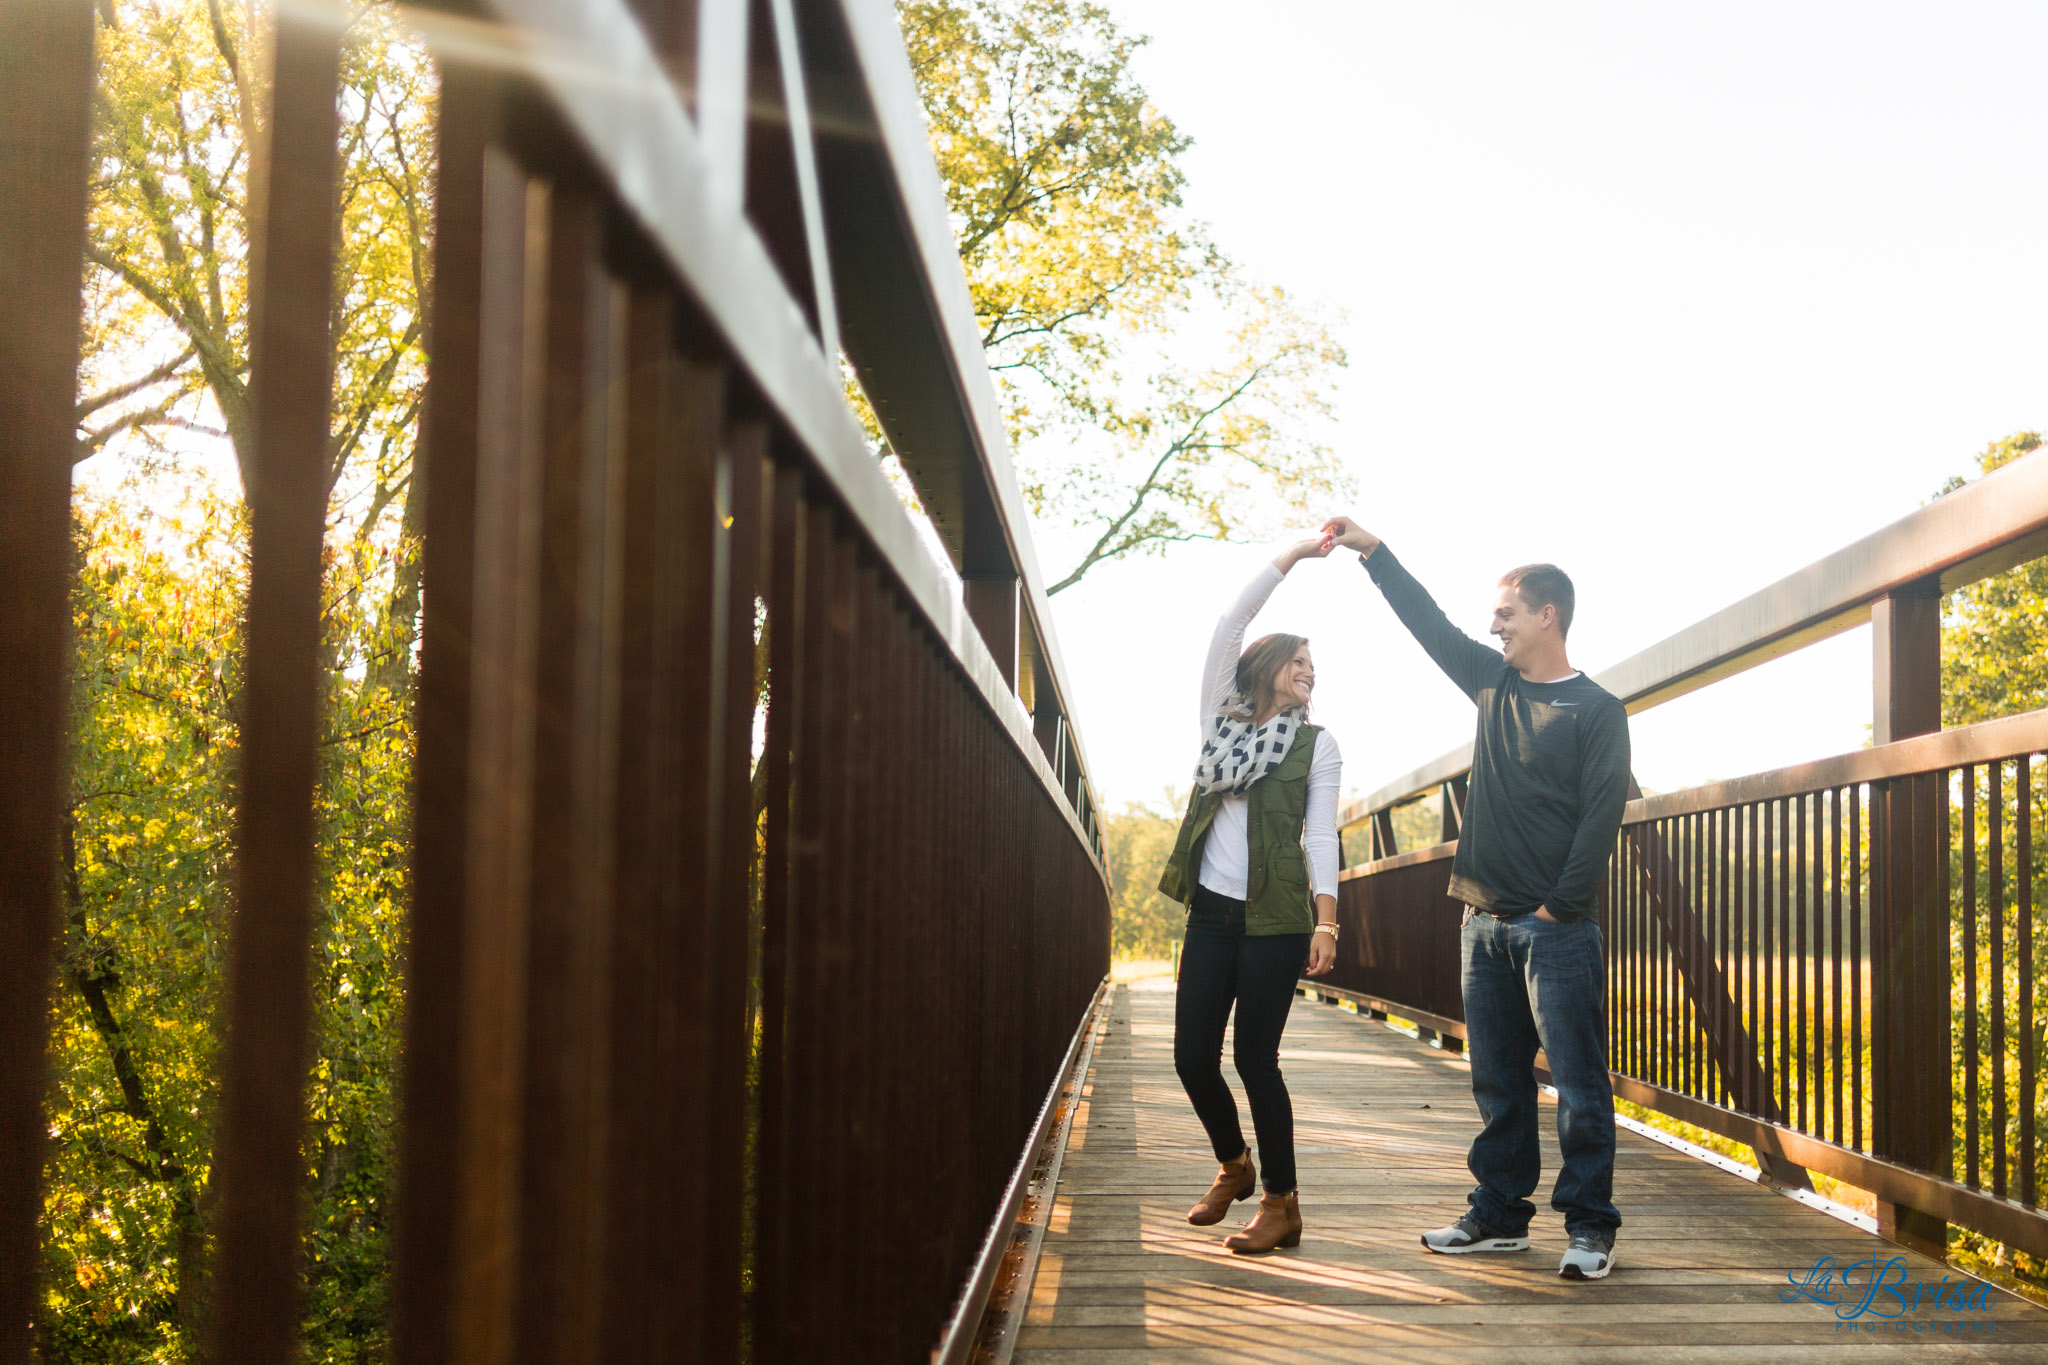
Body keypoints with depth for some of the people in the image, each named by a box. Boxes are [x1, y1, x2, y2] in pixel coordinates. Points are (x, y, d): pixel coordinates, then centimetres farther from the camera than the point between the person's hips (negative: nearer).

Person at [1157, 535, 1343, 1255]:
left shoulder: (1316, 744, 5)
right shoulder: (1221, 719, 11)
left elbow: (1321, 834, -3)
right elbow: (1229, 626, 4)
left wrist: (1326, 918, -14)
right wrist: (1292, 555, 1)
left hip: (1276, 917, -3)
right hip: (1212, 911, 3)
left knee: (1254, 1058, -4)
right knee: (1192, 1055, 2)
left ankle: (1281, 1204, 8)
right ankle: (1234, 1165, 29)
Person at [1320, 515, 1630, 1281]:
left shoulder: (1596, 710, -4)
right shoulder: (1494, 684, 14)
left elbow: (1600, 818, -10)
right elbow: (1428, 623, 19)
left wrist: (1559, 907, -14)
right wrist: (1371, 551, 15)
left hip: (1557, 928, -6)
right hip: (1485, 921, 6)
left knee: (1578, 1080, -4)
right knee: (1497, 1080, 10)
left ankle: (1590, 1227, 1)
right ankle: (1500, 1215, 18)